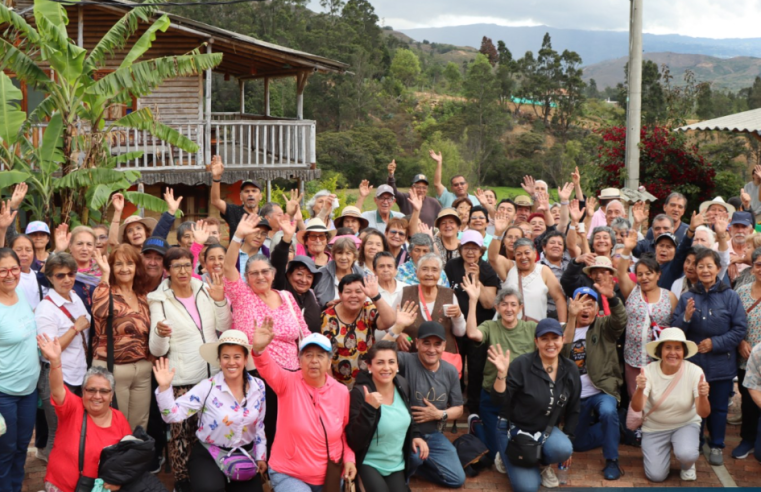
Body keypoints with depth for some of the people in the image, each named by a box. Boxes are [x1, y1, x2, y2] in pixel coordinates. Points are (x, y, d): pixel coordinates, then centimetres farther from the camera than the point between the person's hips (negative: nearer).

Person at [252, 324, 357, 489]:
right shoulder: (289, 383, -11)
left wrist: (349, 458, -4)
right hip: (289, 474, -3)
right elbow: (269, 370, -33)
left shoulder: (342, 392, -3)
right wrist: (259, 349, -53)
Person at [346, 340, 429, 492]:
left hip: (397, 464, 6)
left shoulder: (403, 385, -3)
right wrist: (368, 408, -36)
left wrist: (415, 435, 1)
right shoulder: (360, 393, -22)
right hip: (369, 464, -6)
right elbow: (354, 442, -27)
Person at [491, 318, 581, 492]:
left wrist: (568, 440, 8)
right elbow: (500, 401, -20)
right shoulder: (522, 365, -19)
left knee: (562, 449, -31)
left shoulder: (570, 369, -3)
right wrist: (502, 373, -35)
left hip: (546, 429, 4)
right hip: (514, 429, -4)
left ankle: (544, 464, 6)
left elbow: (573, 410, 9)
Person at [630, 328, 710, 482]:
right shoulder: (649, 371, -18)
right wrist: (640, 389, -49)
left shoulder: (694, 371, -18)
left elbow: (703, 413, -20)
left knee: (686, 454, -31)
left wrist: (702, 396, -42)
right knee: (656, 476, -9)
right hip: (655, 428, 1)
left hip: (686, 425, 0)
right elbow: (637, 407, -28)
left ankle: (687, 465, 8)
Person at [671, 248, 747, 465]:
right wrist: (686, 317, -21)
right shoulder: (687, 297, 0)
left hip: (721, 364, -1)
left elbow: (740, 329, -7)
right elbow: (674, 330, -1)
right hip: (693, 362, 1)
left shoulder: (730, 296, -6)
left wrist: (715, 343, -15)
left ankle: (717, 446, 25)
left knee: (718, 407, 11)